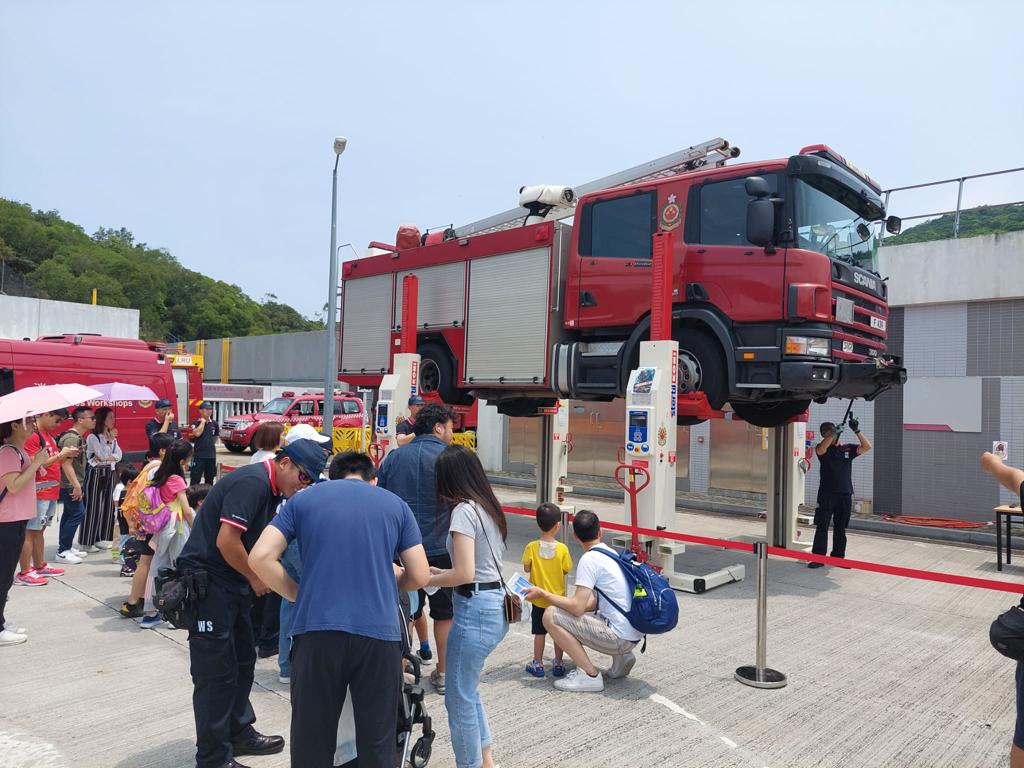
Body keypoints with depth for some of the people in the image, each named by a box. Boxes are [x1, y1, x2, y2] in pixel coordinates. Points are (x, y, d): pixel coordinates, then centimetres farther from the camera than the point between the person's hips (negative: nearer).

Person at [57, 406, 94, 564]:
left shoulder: (78, 437, 13)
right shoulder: (72, 438, -19)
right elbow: (66, 463, -25)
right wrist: (76, 486, -25)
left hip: (71, 484, 10)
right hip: (70, 485, -10)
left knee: (69, 515, 14)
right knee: (77, 514, -9)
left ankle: (65, 548, 23)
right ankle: (62, 552, -2)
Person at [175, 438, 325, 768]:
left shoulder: (272, 491, 10)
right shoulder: (252, 482, -21)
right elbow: (226, 541, -26)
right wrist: (255, 578, -12)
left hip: (231, 584, 10)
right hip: (206, 582, -10)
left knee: (242, 661, 18)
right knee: (216, 672, -2)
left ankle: (238, 733, 33)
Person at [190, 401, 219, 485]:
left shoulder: (214, 424, 8)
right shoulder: (196, 423, -4)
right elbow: (197, 433, -24)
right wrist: (203, 421, -13)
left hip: (211, 455, 5)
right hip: (199, 455, -5)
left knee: (210, 478, 13)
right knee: (195, 478, -6)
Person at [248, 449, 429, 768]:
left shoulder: (303, 499, 12)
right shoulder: (396, 504, 12)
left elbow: (260, 557, 1)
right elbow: (420, 576, 9)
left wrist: (298, 595, 10)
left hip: (317, 630, 0)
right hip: (379, 633, 0)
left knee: (312, 741, 15)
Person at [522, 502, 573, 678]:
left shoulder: (532, 547, -15)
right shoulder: (562, 548, -14)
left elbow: (526, 568, -8)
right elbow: (566, 570, -5)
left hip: (539, 598, 0)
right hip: (558, 598, 0)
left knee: (539, 632, 12)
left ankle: (538, 664, 20)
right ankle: (558, 665, 21)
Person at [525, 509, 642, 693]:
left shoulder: (589, 559, -14)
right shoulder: (612, 554, 13)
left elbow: (577, 608, -18)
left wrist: (542, 593, -7)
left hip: (619, 637, -9)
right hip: (633, 635, 9)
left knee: (551, 615, -12)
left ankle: (590, 675, -7)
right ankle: (621, 657, 18)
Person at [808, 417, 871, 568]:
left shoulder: (848, 449, 13)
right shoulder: (824, 449, 4)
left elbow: (867, 447, 1)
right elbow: (820, 449, -20)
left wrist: (857, 431, -10)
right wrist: (834, 433, -28)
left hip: (845, 495, 3)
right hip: (827, 494, -3)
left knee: (840, 528, 10)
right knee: (822, 527, -4)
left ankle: (838, 557, 20)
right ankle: (818, 558, -3)